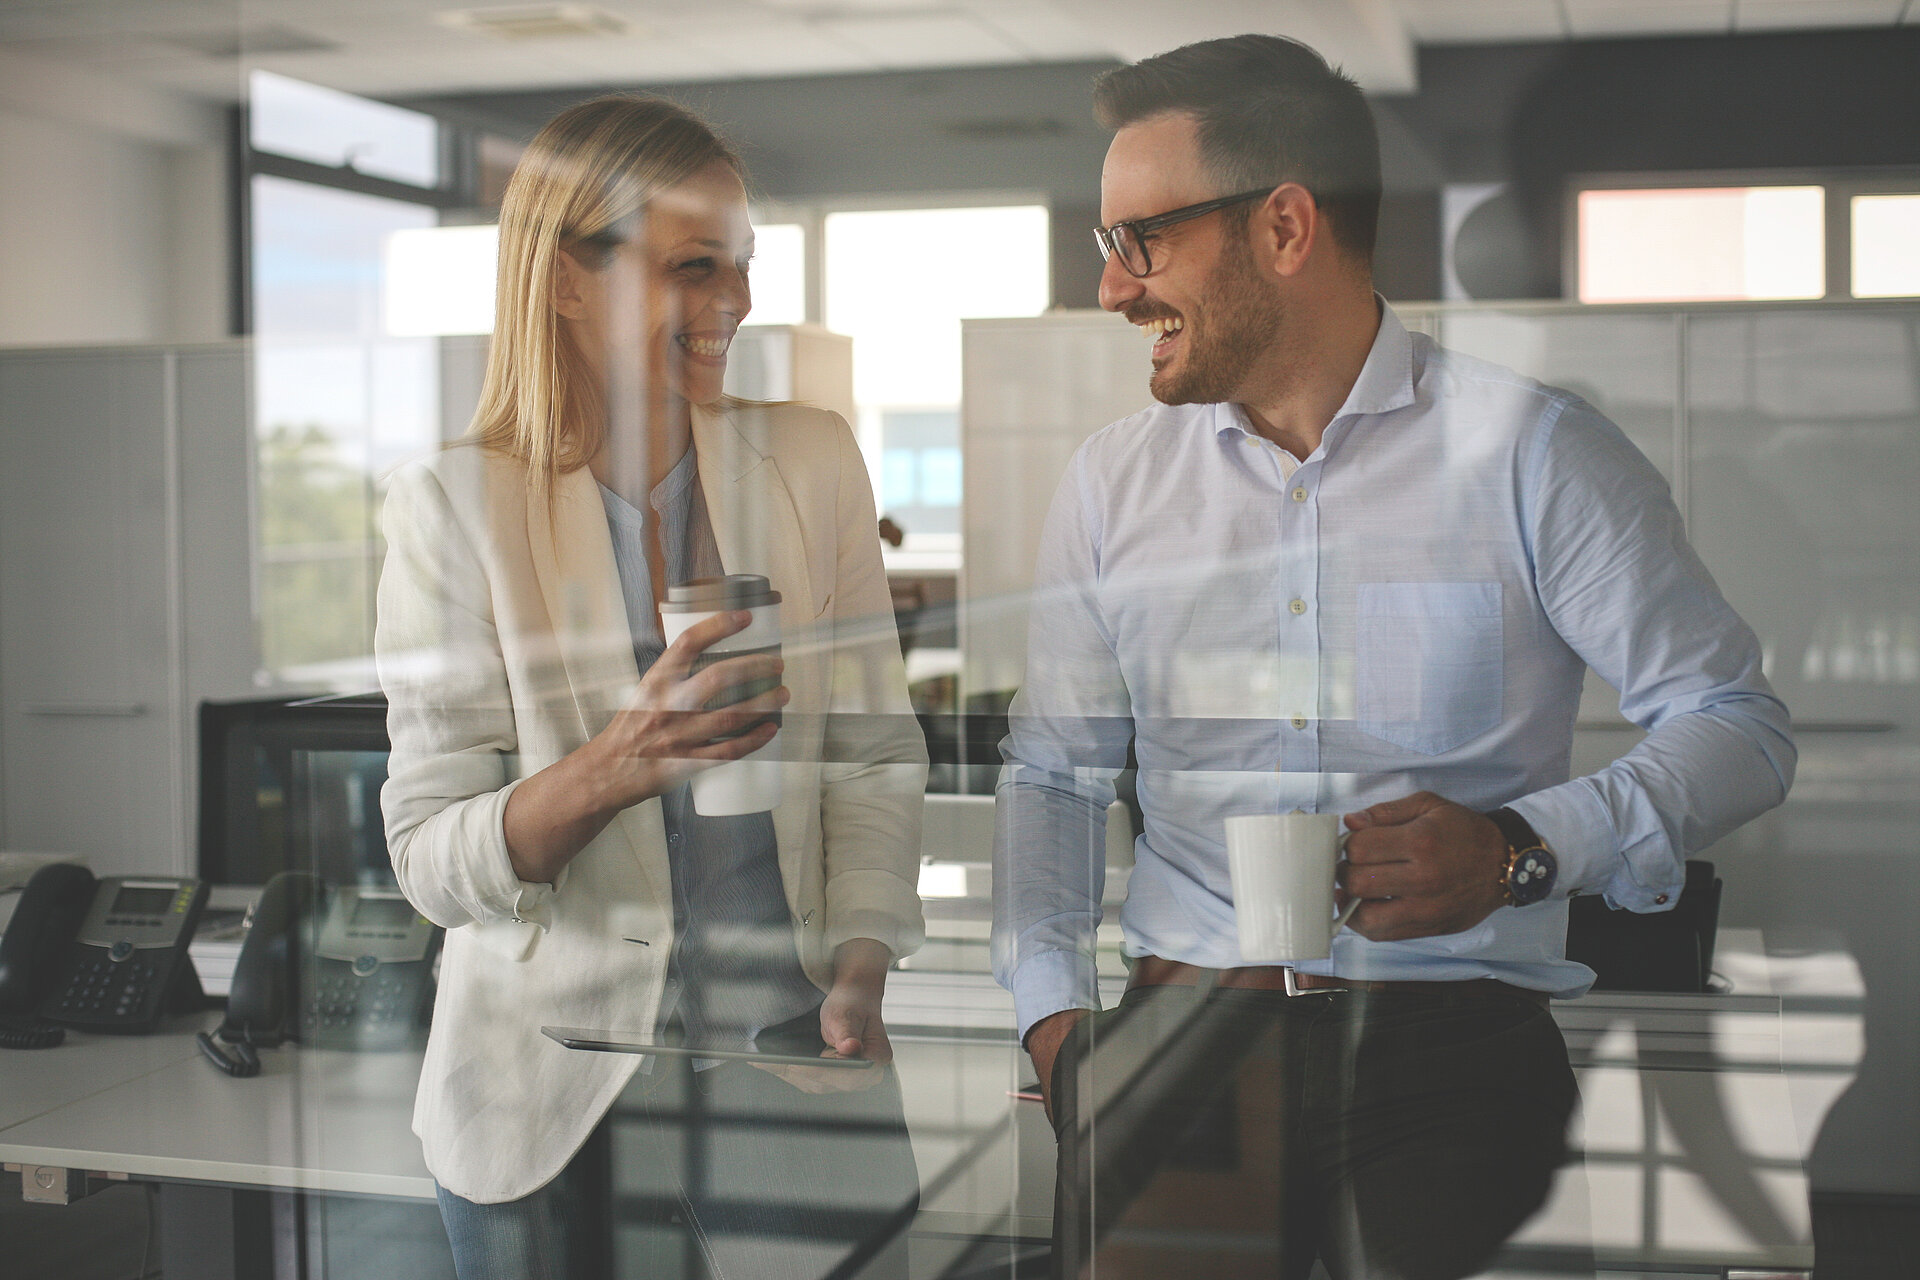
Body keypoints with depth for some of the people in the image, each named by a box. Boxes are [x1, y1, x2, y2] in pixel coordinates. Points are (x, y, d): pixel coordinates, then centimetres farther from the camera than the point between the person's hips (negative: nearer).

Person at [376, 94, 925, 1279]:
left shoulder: (813, 461, 2)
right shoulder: (453, 505, -7)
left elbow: (874, 760, 1)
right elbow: (430, 857, -10)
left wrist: (861, 970, -14)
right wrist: (611, 769, -28)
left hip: (788, 1055, 2)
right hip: (546, 1084, -1)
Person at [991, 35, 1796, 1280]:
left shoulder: (1534, 450, 1)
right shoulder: (1112, 480, 13)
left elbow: (1739, 726, 1)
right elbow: (1053, 770, 18)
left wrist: (1523, 848, -15)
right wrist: (1052, 1005, 3)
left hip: (1455, 1037, -2)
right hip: (1183, 1028, 2)